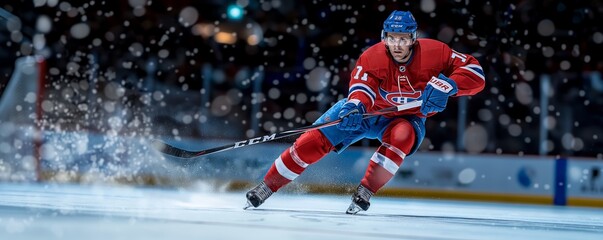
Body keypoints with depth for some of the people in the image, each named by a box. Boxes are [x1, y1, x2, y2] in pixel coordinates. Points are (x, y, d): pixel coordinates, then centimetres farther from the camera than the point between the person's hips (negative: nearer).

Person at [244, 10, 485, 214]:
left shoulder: (434, 52, -23)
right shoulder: (371, 57, -22)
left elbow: (475, 72, -24)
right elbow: (361, 85, -31)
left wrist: (446, 85, -41)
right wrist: (355, 105, -54)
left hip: (406, 117, 0)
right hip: (369, 111, 0)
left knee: (402, 136, -37)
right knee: (316, 139, -13)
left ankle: (364, 193, -25)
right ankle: (266, 187, 0)